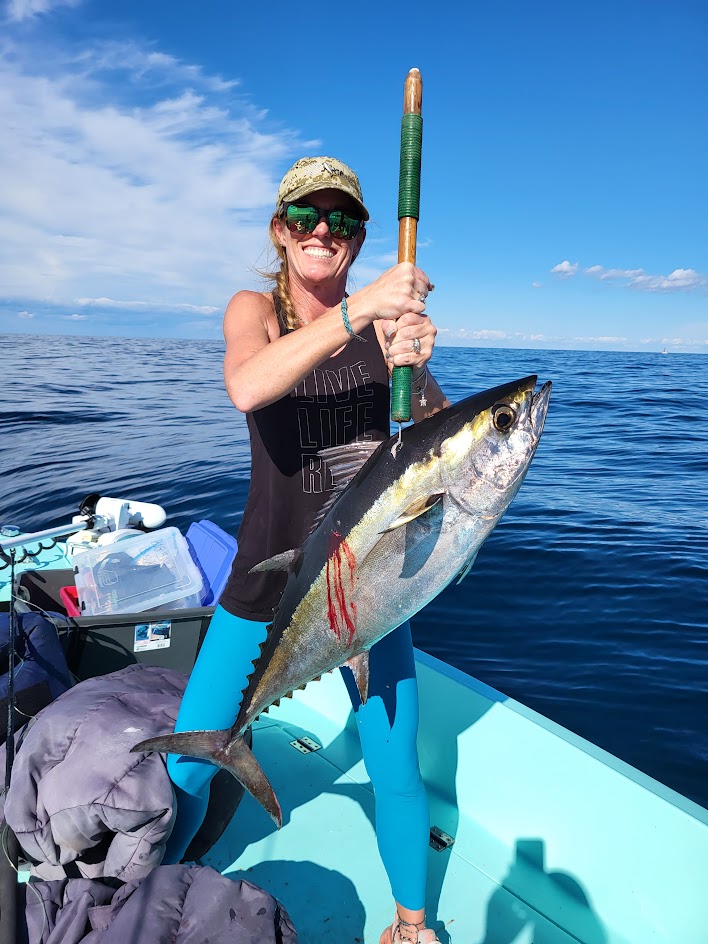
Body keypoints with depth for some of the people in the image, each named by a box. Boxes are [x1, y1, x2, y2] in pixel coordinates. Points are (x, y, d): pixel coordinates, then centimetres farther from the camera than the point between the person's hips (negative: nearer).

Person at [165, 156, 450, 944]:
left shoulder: (387, 316, 1)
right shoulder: (253, 309, -2)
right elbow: (246, 387, -25)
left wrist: (412, 367, -28)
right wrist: (355, 311, -33)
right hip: (267, 578, 0)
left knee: (398, 775, 8)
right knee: (187, 769, 5)